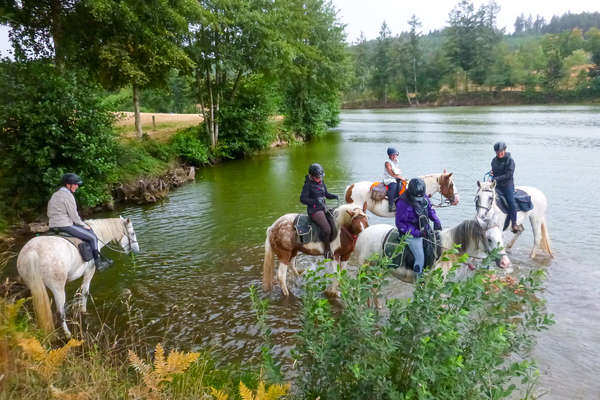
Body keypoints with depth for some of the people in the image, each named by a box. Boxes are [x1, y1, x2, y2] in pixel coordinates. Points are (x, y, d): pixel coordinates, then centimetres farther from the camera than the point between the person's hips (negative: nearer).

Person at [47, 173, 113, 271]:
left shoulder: (55, 194, 16)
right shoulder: (68, 196, -15)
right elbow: (74, 216, -16)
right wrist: (84, 225, 1)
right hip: (65, 225, -11)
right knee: (92, 237, -1)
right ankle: (98, 263, 5)